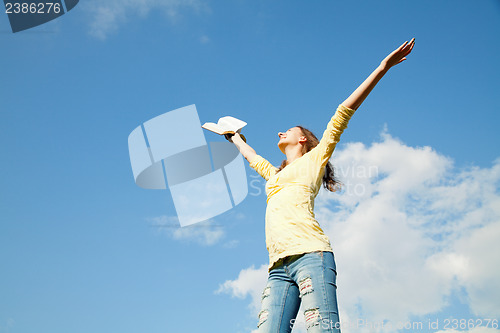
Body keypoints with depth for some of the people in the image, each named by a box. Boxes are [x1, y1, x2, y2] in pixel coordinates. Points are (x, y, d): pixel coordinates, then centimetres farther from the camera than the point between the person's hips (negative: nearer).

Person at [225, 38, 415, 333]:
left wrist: (382, 68, 10)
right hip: (279, 266, 6)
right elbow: (254, 159, 55)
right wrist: (236, 139, 72)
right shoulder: (276, 175, 34)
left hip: (310, 254, -5)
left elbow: (342, 114, 14)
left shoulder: (313, 159, 19)